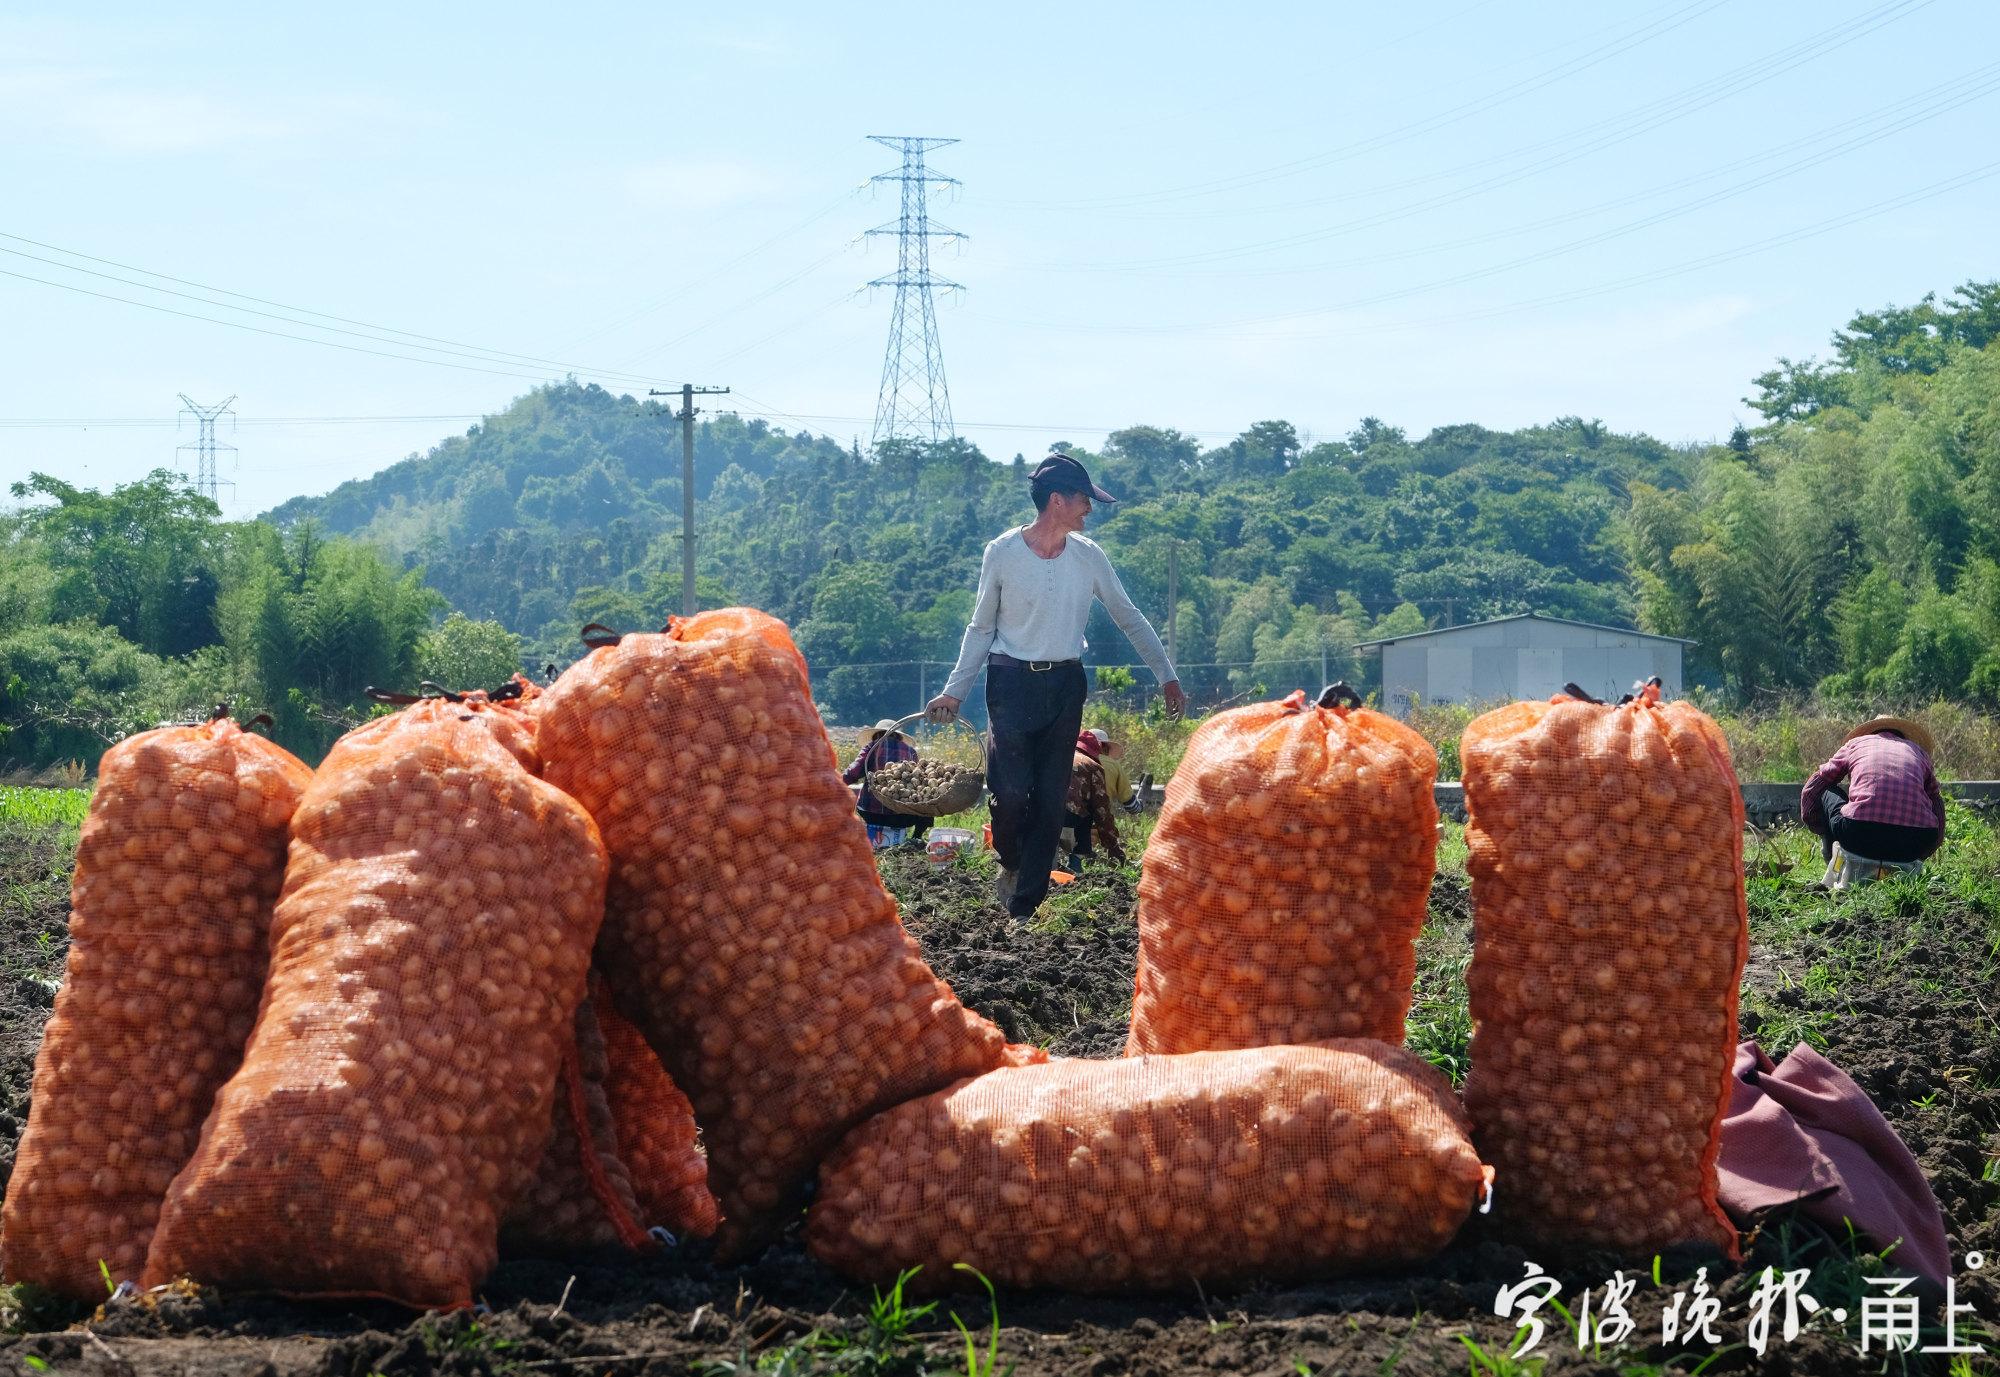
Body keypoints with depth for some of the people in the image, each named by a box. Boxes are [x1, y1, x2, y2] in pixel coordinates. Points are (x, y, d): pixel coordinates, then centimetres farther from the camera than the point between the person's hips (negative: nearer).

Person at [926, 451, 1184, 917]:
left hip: (1065, 685, 3)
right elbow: (981, 628, 2)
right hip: (1012, 682, -3)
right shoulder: (1002, 553, -6)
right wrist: (954, 692, -3)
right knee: (1010, 789, -14)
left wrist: (1166, 676, 8)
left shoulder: (1088, 556, 2)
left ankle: (1024, 905, 8)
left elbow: (1129, 618, 11)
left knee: (1051, 799, 2)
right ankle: (1011, 864, 18)